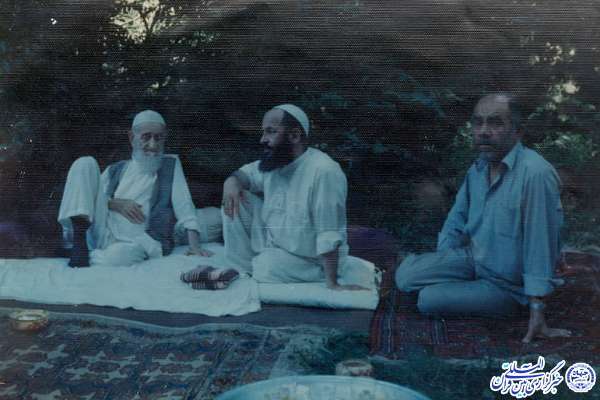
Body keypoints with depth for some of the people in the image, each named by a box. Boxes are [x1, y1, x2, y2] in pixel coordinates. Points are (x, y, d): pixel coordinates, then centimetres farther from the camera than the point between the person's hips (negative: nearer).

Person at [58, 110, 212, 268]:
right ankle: (79, 241, -18)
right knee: (85, 163, -7)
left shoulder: (171, 164, 13)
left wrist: (195, 246, -10)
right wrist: (116, 204, -7)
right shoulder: (115, 170, 20)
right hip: (103, 236, 3)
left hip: (135, 243, -3)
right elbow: (86, 198, 12)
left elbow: (184, 206, 3)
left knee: (115, 256, -42)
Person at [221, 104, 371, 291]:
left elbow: (329, 233, -29)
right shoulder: (273, 163, -2)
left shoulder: (324, 171, -28)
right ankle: (245, 271, 0)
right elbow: (246, 173, 15)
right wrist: (232, 181, -11)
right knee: (235, 198, -2)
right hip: (272, 245, 7)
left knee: (265, 267, -33)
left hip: (307, 259, -7)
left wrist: (332, 284, -29)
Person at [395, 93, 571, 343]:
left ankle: (510, 303, 4)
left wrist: (537, 313, -27)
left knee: (429, 299, -18)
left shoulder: (535, 173, -28)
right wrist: (437, 268, 5)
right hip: (473, 258, 7)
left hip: (507, 283, -6)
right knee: (406, 275, -9)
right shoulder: (478, 168, -1)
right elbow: (456, 220, 11)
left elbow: (540, 245, -29)